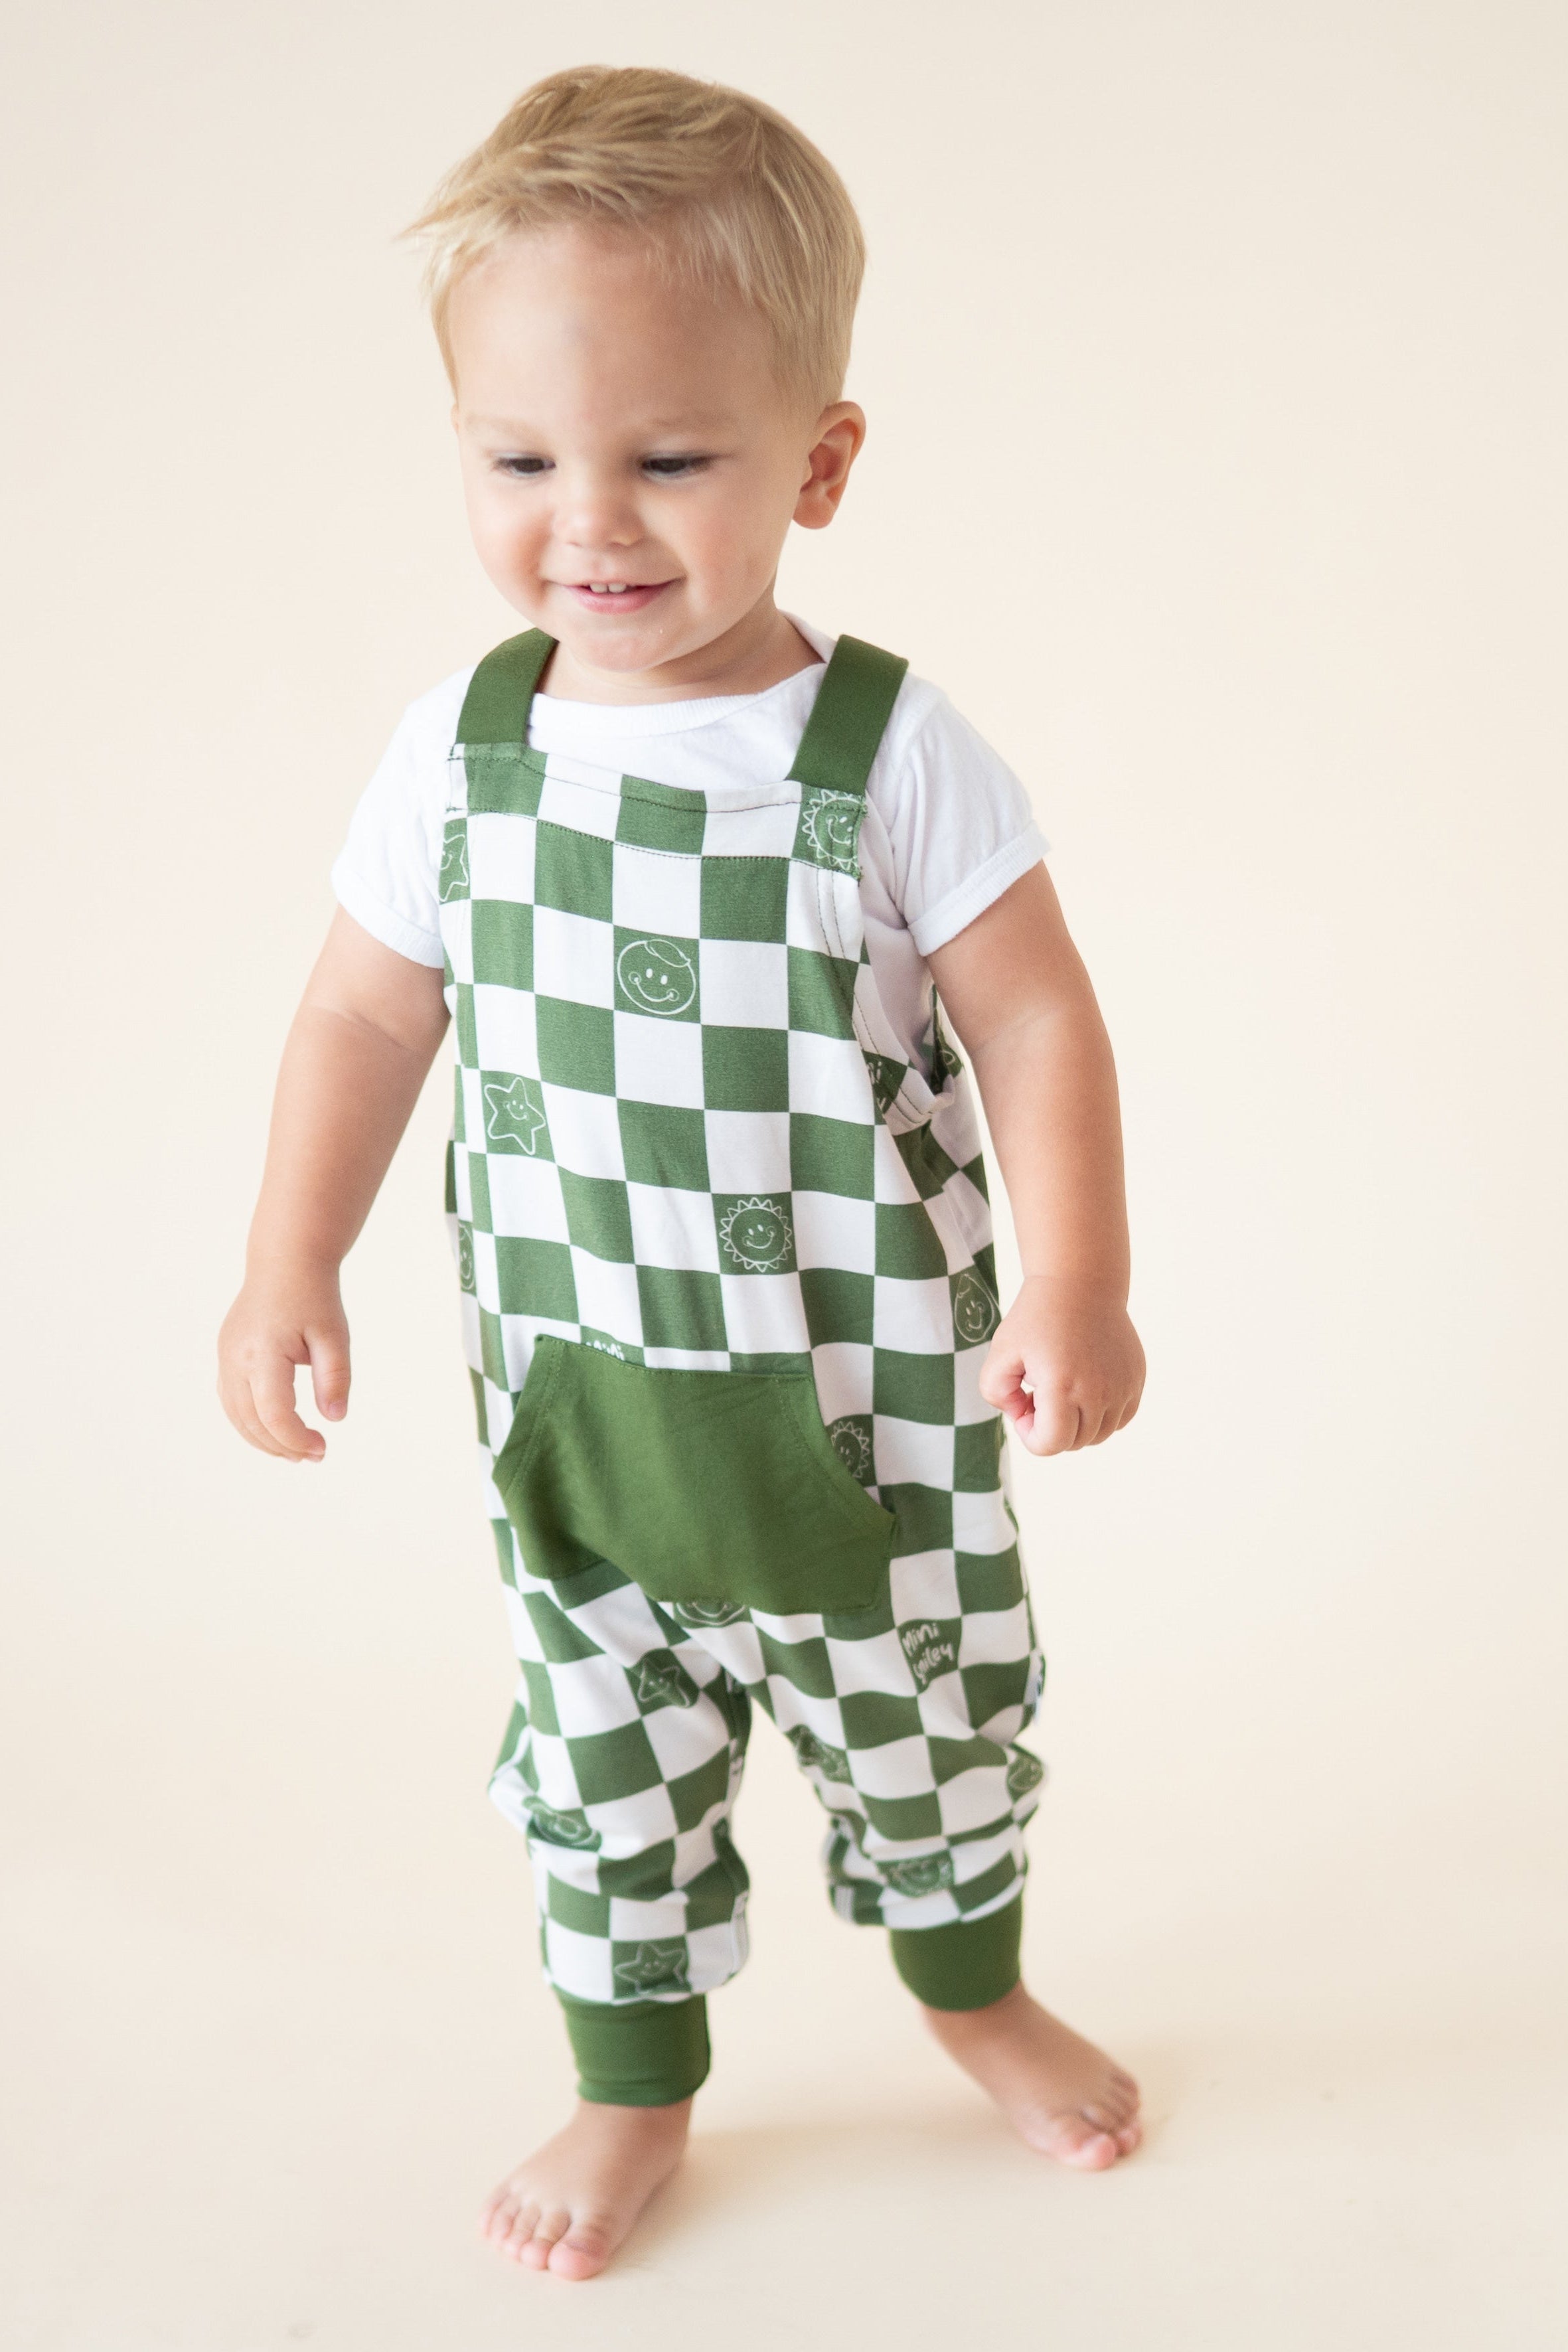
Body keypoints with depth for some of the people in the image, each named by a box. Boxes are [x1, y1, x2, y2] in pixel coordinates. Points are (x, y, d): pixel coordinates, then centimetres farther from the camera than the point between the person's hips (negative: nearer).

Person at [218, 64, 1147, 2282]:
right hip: (576, 1388, 2)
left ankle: (977, 1988, 47)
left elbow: (1034, 1021, -11)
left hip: (873, 1380, -1)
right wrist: (290, 1269, -4)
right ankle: (635, 2081, 39)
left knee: (925, 1717, 18)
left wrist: (1077, 1286, -19)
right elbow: (365, 1019, 2)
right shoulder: (462, 747, -6)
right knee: (603, 1744, 15)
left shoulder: (892, 748, -15)